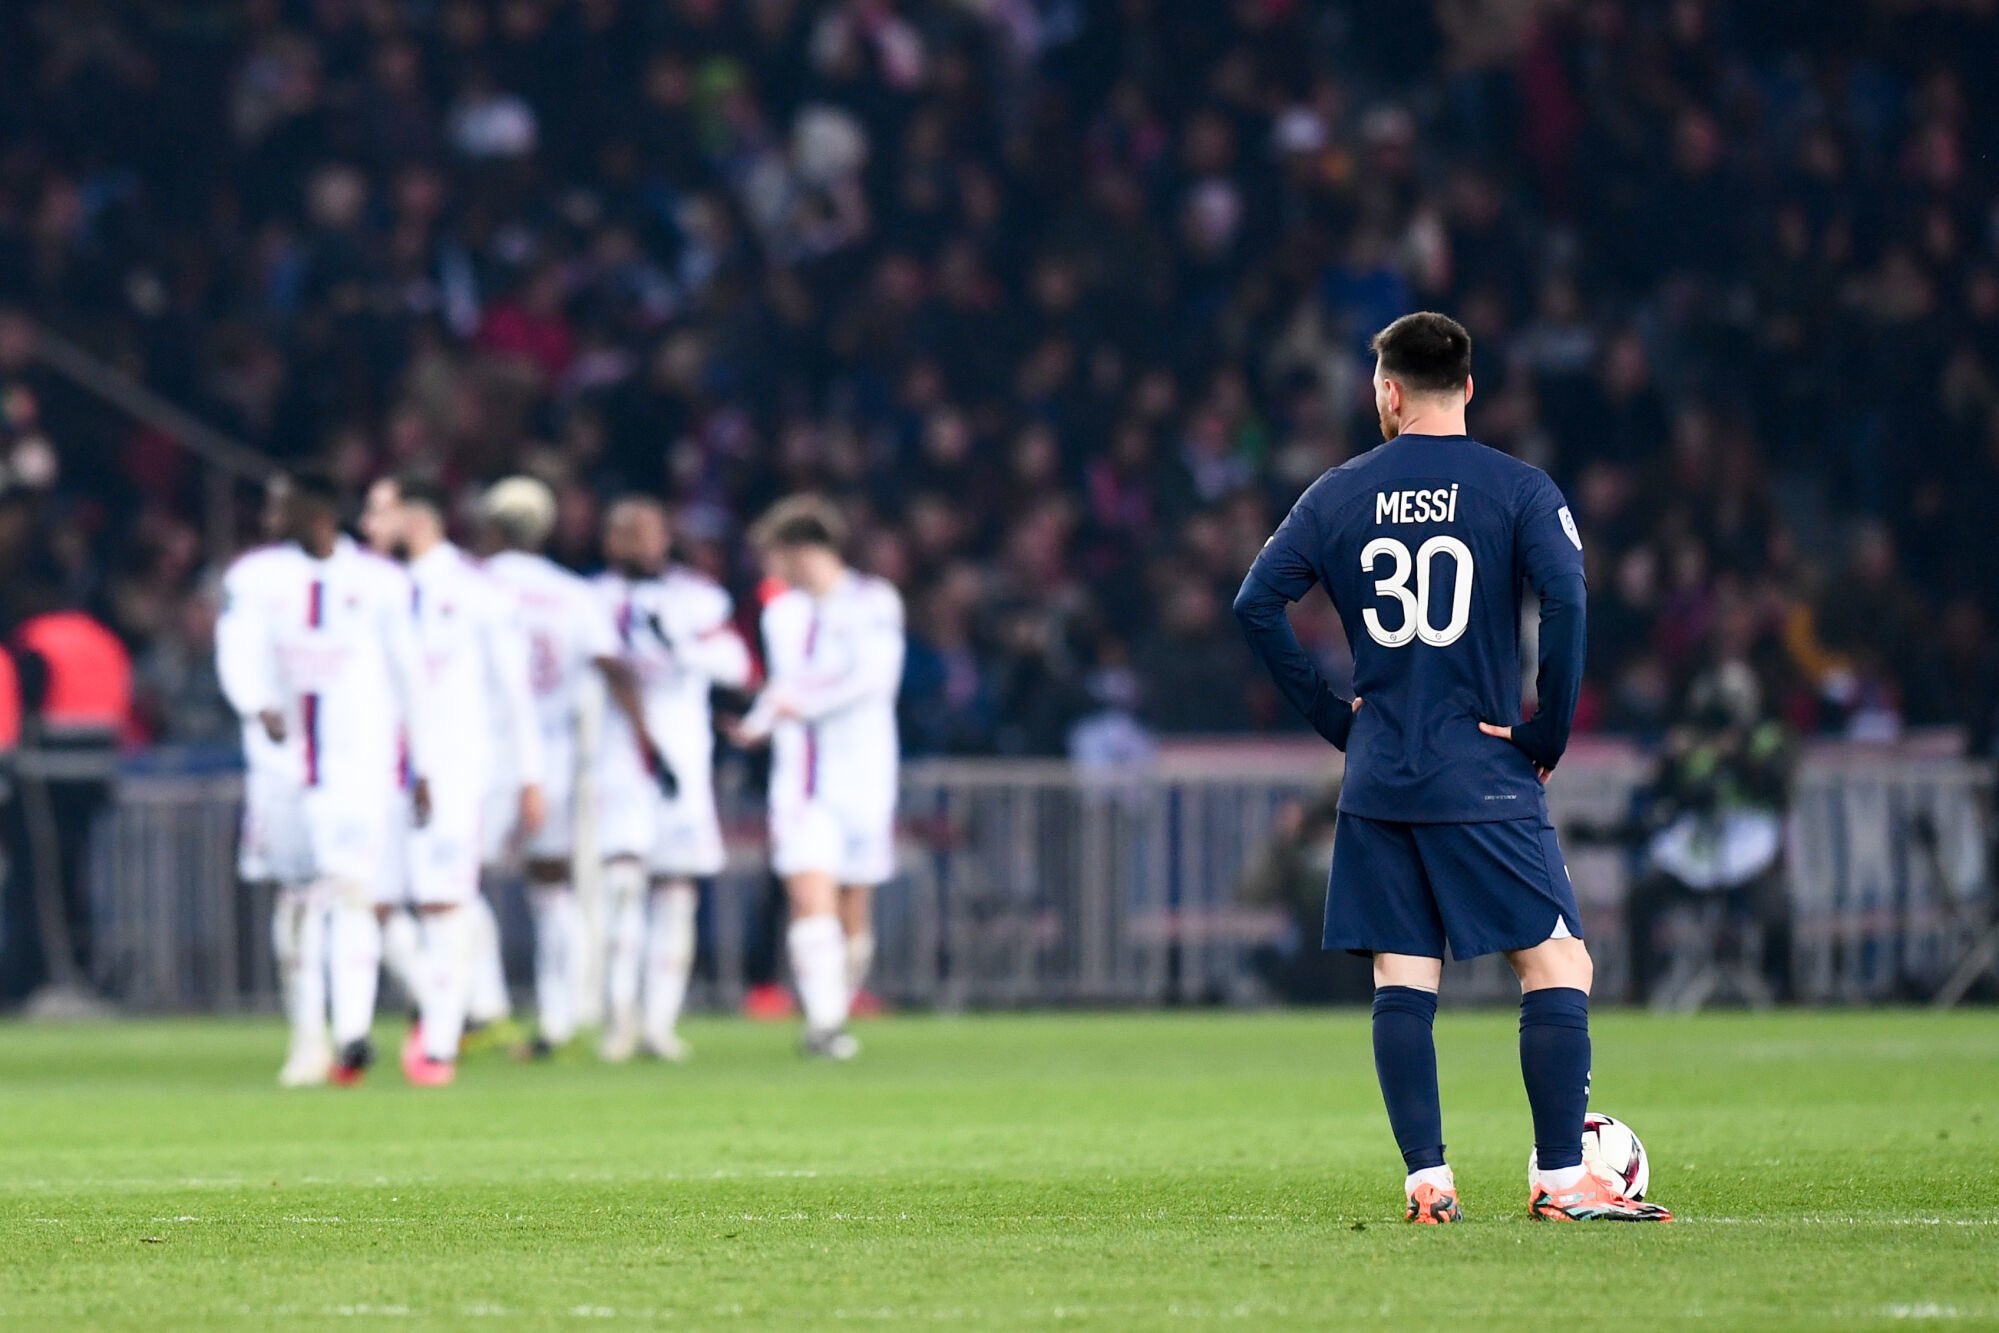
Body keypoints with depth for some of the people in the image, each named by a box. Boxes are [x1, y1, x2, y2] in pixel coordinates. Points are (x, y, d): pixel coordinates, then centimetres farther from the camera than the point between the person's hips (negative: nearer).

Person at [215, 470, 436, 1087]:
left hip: (363, 758, -3)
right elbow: (238, 654, -7)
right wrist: (261, 708, -28)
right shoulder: (257, 578, 6)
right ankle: (307, 1040, 17)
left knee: (352, 891, -16)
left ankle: (354, 1032, -26)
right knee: (297, 896, 8)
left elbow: (410, 677, 7)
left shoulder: (380, 583, 2)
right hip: (289, 757, 3)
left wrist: (422, 768, 6)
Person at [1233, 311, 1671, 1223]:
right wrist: (1548, 737, -6)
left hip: (1377, 776, 4)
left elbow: (1256, 605, 3)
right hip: (1484, 779, -4)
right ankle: (1560, 1181, -6)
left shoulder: (1339, 495, 6)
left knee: (1401, 981, 6)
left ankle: (1426, 1179, 1)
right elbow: (1565, 600, -17)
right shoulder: (1517, 490, -3)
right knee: (1558, 967, 0)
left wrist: (1335, 718, 9)